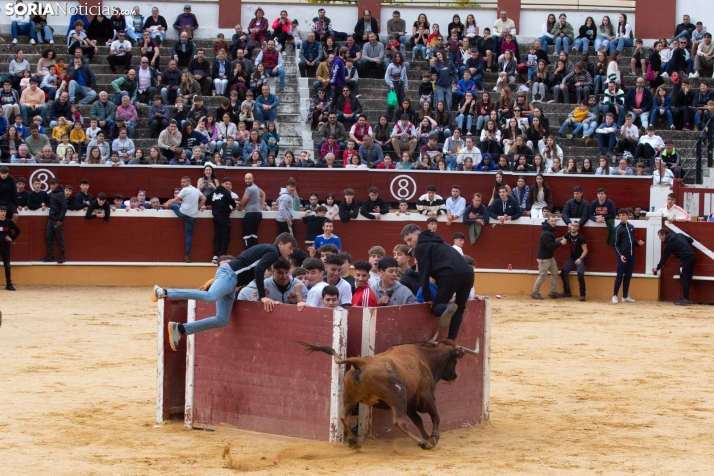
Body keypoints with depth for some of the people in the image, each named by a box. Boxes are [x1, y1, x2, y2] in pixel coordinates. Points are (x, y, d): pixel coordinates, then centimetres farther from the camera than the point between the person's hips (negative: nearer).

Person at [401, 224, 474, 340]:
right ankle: (451, 340, 6)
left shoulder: (421, 247, 12)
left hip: (451, 274, -7)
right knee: (459, 309, 21)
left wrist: (427, 298, 7)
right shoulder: (436, 243, 37)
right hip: (467, 273, 7)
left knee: (436, 308, 6)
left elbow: (424, 273, 4)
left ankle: (447, 309, -29)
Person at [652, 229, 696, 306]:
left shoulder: (669, 243, -2)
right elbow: (691, 240, 18)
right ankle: (685, 298, 13)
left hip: (686, 258, -8)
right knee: (688, 278, 11)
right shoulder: (679, 235, 17)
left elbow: (664, 257, 4)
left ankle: (685, 299, -10)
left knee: (683, 279, -5)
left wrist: (657, 268, 14)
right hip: (692, 256, 8)